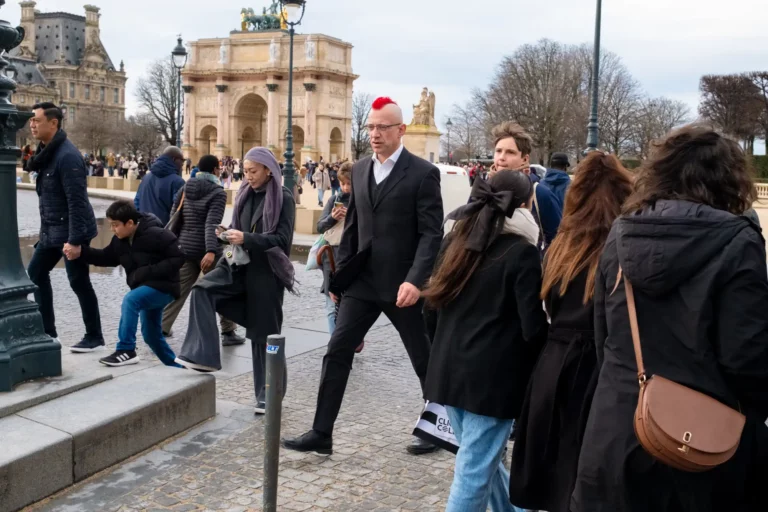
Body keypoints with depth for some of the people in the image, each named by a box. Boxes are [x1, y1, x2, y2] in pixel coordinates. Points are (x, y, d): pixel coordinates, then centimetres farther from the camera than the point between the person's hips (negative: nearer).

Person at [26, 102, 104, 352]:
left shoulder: (67, 155, -20)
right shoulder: (46, 151, 10)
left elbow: (77, 201, -24)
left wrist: (74, 239, -26)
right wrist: (45, 229, 15)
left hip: (71, 231, -10)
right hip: (51, 230, 10)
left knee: (78, 282, -2)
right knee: (36, 273, 14)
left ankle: (94, 337, 11)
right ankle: (48, 331, 24)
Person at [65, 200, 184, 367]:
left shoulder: (156, 235, -22)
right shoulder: (120, 240, 2)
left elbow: (178, 258, -21)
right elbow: (107, 257, 13)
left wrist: (150, 272, -25)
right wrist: (81, 253, -1)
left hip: (163, 287, -9)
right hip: (146, 288, 9)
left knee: (130, 300, -31)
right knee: (152, 335, 16)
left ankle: (126, 350, -22)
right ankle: (176, 367, 33)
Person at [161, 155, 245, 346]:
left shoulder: (185, 189, 8)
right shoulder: (218, 192, -10)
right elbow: (212, 223, -22)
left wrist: (176, 244, 19)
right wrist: (211, 251, -31)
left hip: (185, 249, 5)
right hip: (207, 250, -5)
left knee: (177, 290, 9)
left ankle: (161, 329, 5)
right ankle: (229, 333, 13)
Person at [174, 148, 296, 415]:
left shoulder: (284, 198, -9)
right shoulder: (245, 194, 9)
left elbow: (282, 239, -15)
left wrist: (246, 239, -25)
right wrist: (229, 234, -6)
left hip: (267, 271, -6)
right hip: (241, 264, 6)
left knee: (265, 332, 1)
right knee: (202, 290, -19)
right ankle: (203, 356, -16)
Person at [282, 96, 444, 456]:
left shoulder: (423, 173, -9)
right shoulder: (359, 170, 10)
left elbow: (432, 233, -14)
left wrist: (415, 280, -25)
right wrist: (340, 274, 11)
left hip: (402, 284, -5)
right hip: (362, 280, 5)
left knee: (424, 360, 10)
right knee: (337, 353, 2)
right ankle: (321, 434, 10)